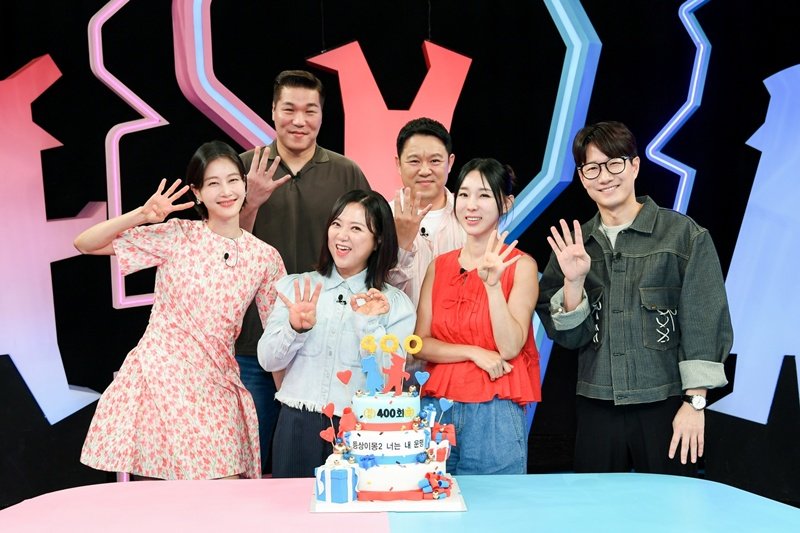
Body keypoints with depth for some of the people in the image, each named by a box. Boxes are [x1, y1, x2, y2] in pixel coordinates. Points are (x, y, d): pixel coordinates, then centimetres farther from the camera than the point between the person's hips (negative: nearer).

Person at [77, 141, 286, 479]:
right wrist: (141, 215, -16)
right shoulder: (178, 235, -1)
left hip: (214, 386, 2)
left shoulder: (265, 257, 4)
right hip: (159, 375, -1)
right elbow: (85, 244, -3)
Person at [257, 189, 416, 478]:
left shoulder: (395, 303, 1)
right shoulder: (294, 287, 6)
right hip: (297, 424, 2)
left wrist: (371, 325, -18)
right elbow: (268, 360, 0)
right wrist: (295, 328, -18)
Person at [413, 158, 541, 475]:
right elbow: (420, 344, 3)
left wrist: (492, 283, -21)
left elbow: (510, 347, -11)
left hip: (495, 413, -3)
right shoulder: (440, 266, 9)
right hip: (438, 408, 3)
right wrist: (473, 352, -11)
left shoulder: (520, 265, -2)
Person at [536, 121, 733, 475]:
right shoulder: (572, 244, 6)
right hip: (596, 407, 3)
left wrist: (695, 402, -9)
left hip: (665, 406, -3)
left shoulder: (684, 234, -4)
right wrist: (573, 281, -12)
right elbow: (568, 336, 3)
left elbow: (704, 325, -5)